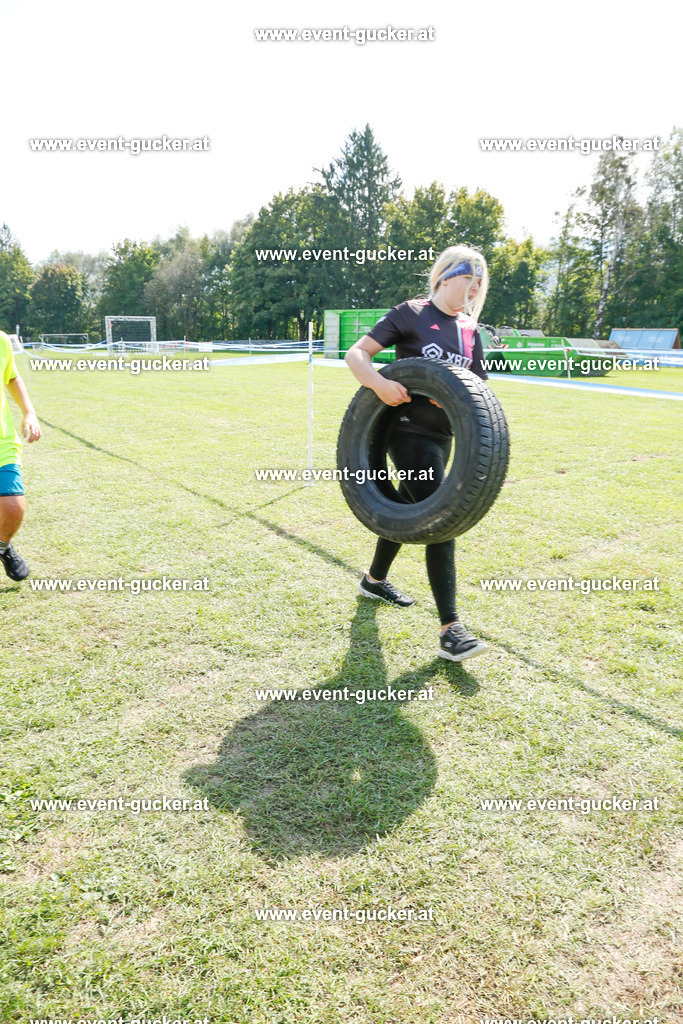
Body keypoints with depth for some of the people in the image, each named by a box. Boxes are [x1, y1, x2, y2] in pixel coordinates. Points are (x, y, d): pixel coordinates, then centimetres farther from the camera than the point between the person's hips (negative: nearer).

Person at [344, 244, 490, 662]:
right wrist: (380, 382, -28)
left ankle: (375, 580, 44)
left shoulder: (470, 332, 13)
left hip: (442, 434, 8)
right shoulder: (411, 314, -5)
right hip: (409, 428, -7)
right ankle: (450, 629, -14)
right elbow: (356, 353, -9)